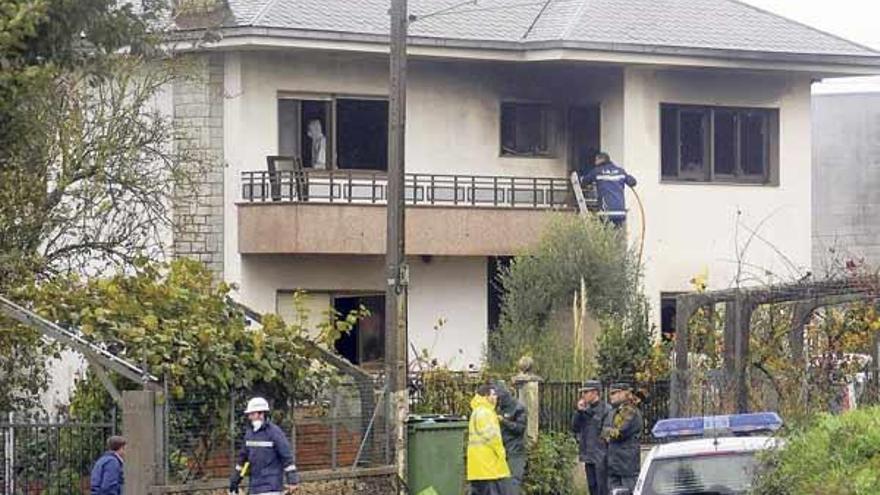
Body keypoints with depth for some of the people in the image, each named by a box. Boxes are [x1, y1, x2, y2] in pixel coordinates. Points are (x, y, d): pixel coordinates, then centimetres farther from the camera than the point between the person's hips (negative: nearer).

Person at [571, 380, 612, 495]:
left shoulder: (606, 409, -10)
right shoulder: (586, 409, 13)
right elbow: (575, 427, 10)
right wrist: (579, 411, -1)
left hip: (601, 457, -8)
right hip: (589, 456, 8)